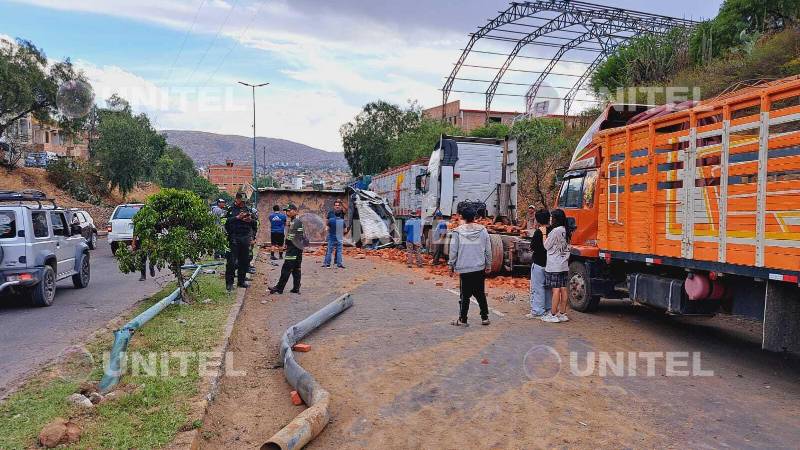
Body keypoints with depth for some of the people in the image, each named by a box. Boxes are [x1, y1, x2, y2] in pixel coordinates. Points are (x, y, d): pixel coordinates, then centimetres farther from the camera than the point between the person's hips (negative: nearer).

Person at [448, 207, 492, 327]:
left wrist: (451, 265, 7)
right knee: (480, 294, 12)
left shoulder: (458, 231, -6)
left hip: (464, 269, -2)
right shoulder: (483, 230, 0)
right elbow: (488, 250, 4)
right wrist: (488, 265, 13)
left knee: (465, 295, 4)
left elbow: (453, 251, -3)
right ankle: (484, 318, 15)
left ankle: (462, 320, 8)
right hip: (480, 268, 2)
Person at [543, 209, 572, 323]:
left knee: (556, 289, -5)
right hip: (564, 265, 8)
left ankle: (553, 315, 0)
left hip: (554, 266, -8)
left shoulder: (555, 231, -15)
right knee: (563, 289, 9)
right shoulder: (566, 231, 11)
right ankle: (562, 314, 15)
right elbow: (567, 249, 15)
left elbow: (546, 246, -7)